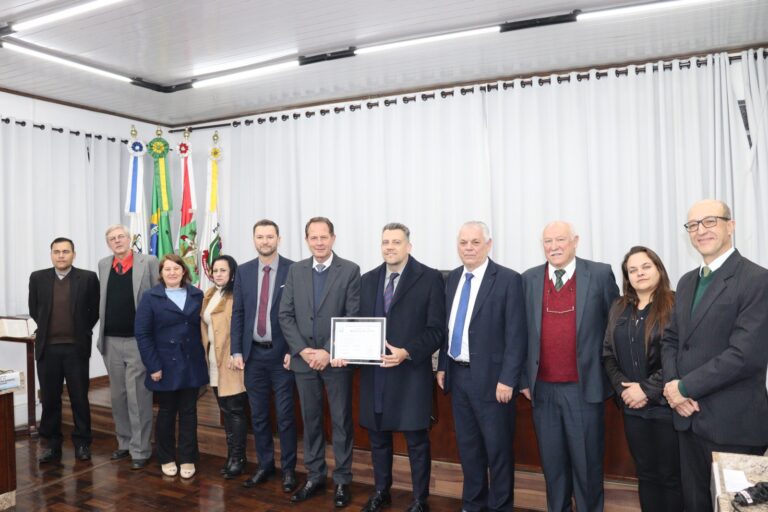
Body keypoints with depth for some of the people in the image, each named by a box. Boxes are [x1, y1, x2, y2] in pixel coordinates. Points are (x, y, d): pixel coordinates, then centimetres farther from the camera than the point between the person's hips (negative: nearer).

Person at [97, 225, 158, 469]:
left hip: (139, 340, -5)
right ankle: (124, 442, 29)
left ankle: (140, 449, 9)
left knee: (138, 397, -1)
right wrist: (102, 335, 9)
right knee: (118, 396, 15)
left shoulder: (148, 262, -4)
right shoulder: (103, 265, 10)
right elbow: (102, 301, 14)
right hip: (111, 341, 5)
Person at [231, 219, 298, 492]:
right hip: (253, 353, 4)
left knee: (285, 415, 4)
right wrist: (236, 351, 0)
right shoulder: (244, 271, 6)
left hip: (282, 353, -3)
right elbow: (238, 314, 6)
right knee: (258, 415, 12)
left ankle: (288, 469, 19)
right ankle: (265, 465, 27)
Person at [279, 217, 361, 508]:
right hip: (303, 359, 3)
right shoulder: (295, 271, 6)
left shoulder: (350, 270, -5)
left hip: (336, 360, -3)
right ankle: (314, 477, 27)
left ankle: (342, 481, 21)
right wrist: (303, 350, -9)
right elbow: (285, 315, 3)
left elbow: (353, 317, -9)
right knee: (310, 420, 13)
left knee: (341, 421, 7)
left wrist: (328, 352, -15)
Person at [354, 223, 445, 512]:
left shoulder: (430, 278, -5)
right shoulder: (368, 280, 11)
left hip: (411, 372, -4)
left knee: (417, 440, 7)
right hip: (373, 371, 5)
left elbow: (436, 329, -9)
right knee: (377, 437, 16)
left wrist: (406, 353, -21)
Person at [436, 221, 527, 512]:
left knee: (498, 448, 7)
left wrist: (507, 379, -17)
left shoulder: (508, 280, -11)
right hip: (458, 375, 6)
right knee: (467, 445, 17)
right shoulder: (453, 278, 9)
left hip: (491, 378, -6)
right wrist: (443, 366, 10)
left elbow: (516, 336, -14)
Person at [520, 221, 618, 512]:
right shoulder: (529, 279, 5)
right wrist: (523, 378, 5)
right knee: (552, 462, 14)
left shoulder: (600, 274, -2)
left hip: (585, 388, -2)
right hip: (543, 389, 2)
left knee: (587, 462, 8)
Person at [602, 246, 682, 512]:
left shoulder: (675, 306, -8)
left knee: (671, 476, 6)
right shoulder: (619, 309, 10)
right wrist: (622, 387, -5)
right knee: (646, 474, 15)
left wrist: (647, 389, -15)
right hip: (632, 407, 5)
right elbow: (608, 353, 9)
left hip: (667, 406, -4)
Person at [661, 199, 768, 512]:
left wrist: (685, 386, -15)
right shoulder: (687, 282, 12)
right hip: (689, 417, 7)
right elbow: (671, 340, 13)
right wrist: (672, 384, -6)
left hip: (733, 424, -7)